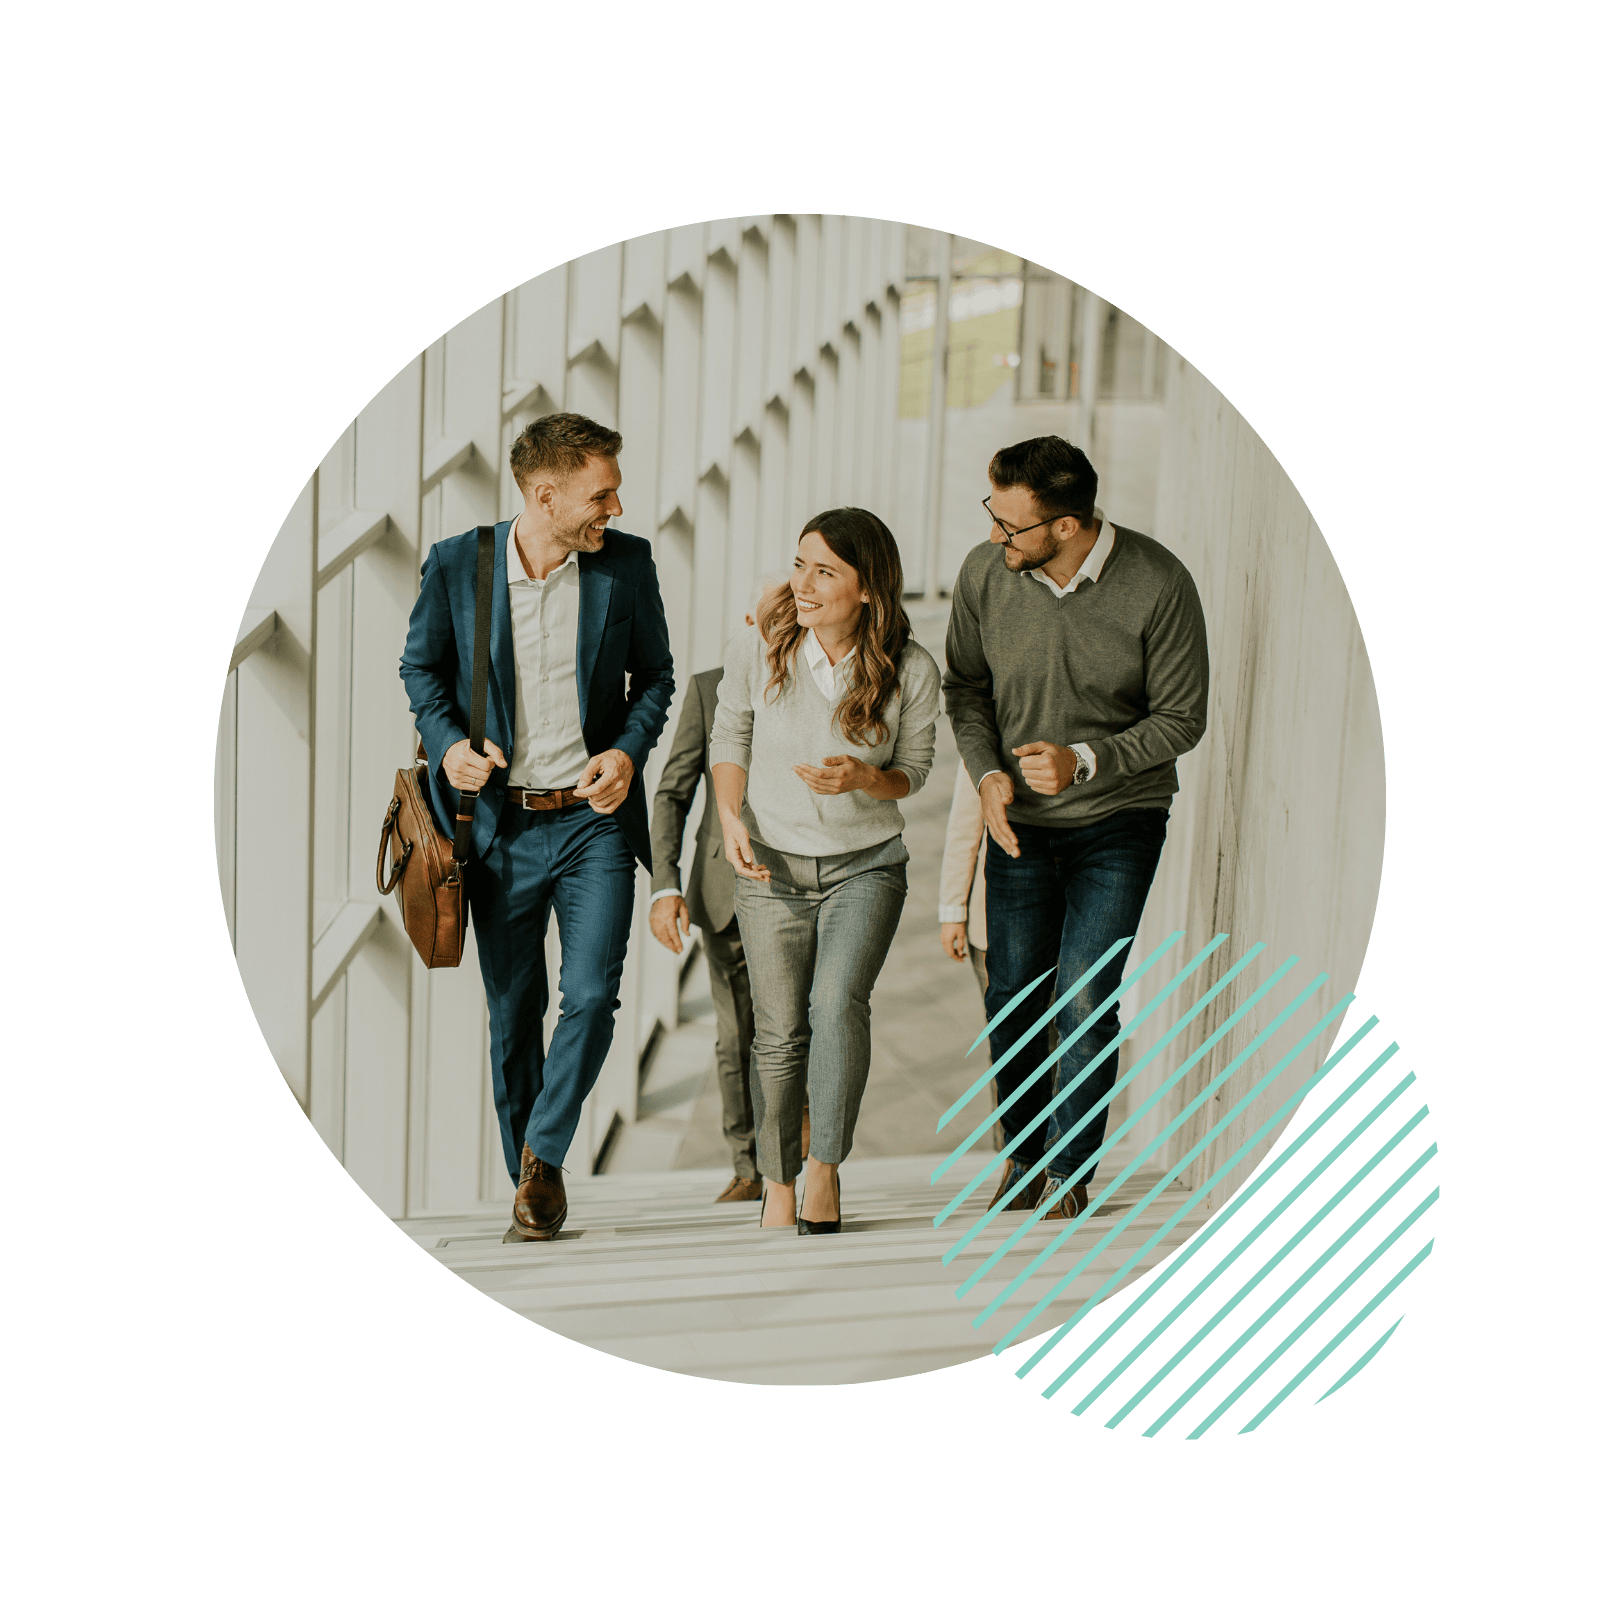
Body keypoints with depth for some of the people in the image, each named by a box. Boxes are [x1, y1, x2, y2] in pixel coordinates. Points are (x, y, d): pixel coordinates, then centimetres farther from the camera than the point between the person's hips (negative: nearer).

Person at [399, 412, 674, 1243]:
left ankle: (545, 1153, 9)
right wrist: (448, 743, -8)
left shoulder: (627, 563, -2)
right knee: (512, 1016, 8)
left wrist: (629, 749, -8)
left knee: (591, 995, -13)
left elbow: (654, 671, 9)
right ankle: (530, 1184, 24)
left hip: (594, 818, 0)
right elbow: (421, 665, 9)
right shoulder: (455, 565, -5)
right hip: (501, 823, 0)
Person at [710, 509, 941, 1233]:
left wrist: (864, 778, -21)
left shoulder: (911, 671, -14)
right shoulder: (757, 647, -13)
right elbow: (729, 738, 3)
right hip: (771, 864, 1)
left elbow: (914, 768, 1)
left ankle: (825, 1170, -8)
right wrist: (732, 818, -12)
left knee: (838, 1001, -23)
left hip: (866, 864, -1)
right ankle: (777, 1185, 23)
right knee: (781, 1033, 3)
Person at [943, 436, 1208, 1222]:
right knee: (1012, 997, 8)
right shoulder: (984, 573, -11)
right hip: (1018, 820, 3)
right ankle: (1023, 1152, 30)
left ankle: (1071, 1168, 14)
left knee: (1086, 1001, -6)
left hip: (1118, 822, -3)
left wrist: (1084, 761, -23)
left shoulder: (1158, 585, -19)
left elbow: (1181, 718, -10)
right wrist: (987, 774, -11)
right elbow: (965, 685, 5)